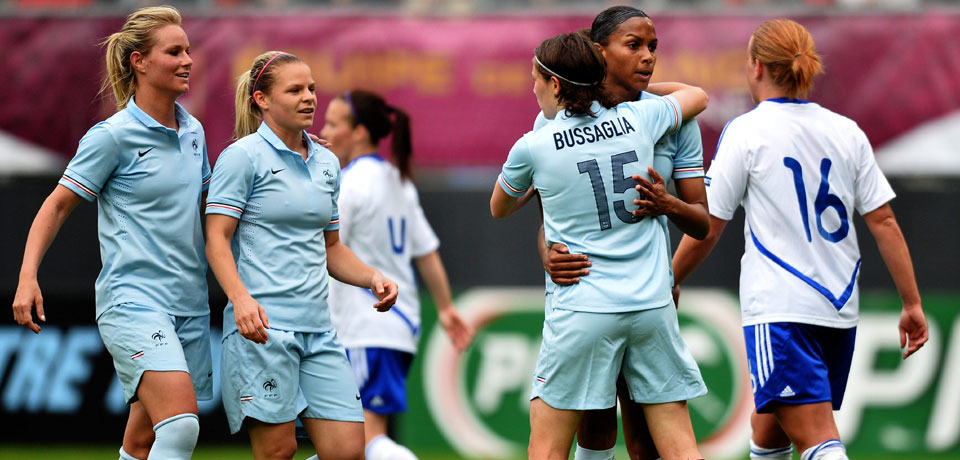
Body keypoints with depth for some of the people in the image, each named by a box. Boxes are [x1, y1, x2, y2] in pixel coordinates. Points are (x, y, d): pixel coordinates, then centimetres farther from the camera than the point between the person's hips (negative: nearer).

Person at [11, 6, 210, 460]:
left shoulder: (193, 131, 12)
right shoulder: (113, 136, -8)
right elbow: (58, 205, -2)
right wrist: (27, 278, -13)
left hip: (189, 304, 7)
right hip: (132, 300, -7)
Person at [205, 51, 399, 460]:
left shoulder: (327, 163, 18)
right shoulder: (243, 157, -2)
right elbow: (216, 239, -8)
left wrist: (373, 278, 8)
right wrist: (240, 298, -24)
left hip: (317, 330, 7)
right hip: (262, 326, -7)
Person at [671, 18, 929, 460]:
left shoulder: (745, 132, -5)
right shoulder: (847, 133, 8)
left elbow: (706, 230, -3)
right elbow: (883, 221, 6)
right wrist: (912, 304, 9)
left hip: (779, 311, -6)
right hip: (840, 308, 6)